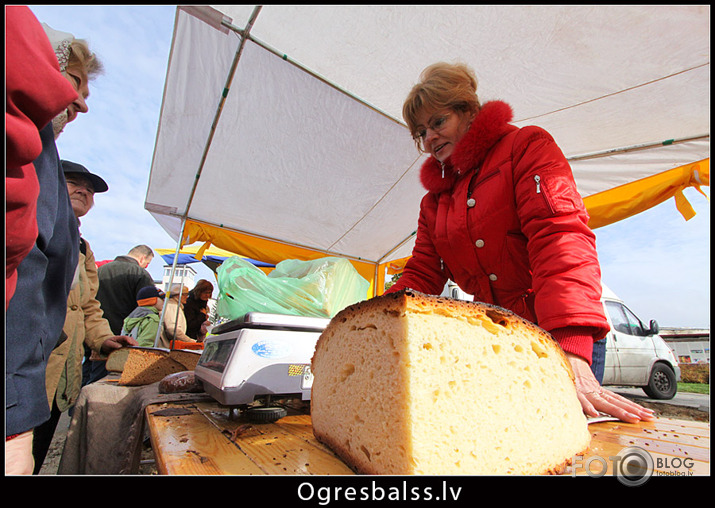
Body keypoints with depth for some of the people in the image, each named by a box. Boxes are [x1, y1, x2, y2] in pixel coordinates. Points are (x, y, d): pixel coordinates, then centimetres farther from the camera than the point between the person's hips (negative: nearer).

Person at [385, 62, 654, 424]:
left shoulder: (526, 146, -5)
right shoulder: (434, 200, 12)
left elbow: (559, 235, -20)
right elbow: (420, 277, 7)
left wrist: (571, 353, -32)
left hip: (559, 334, -4)